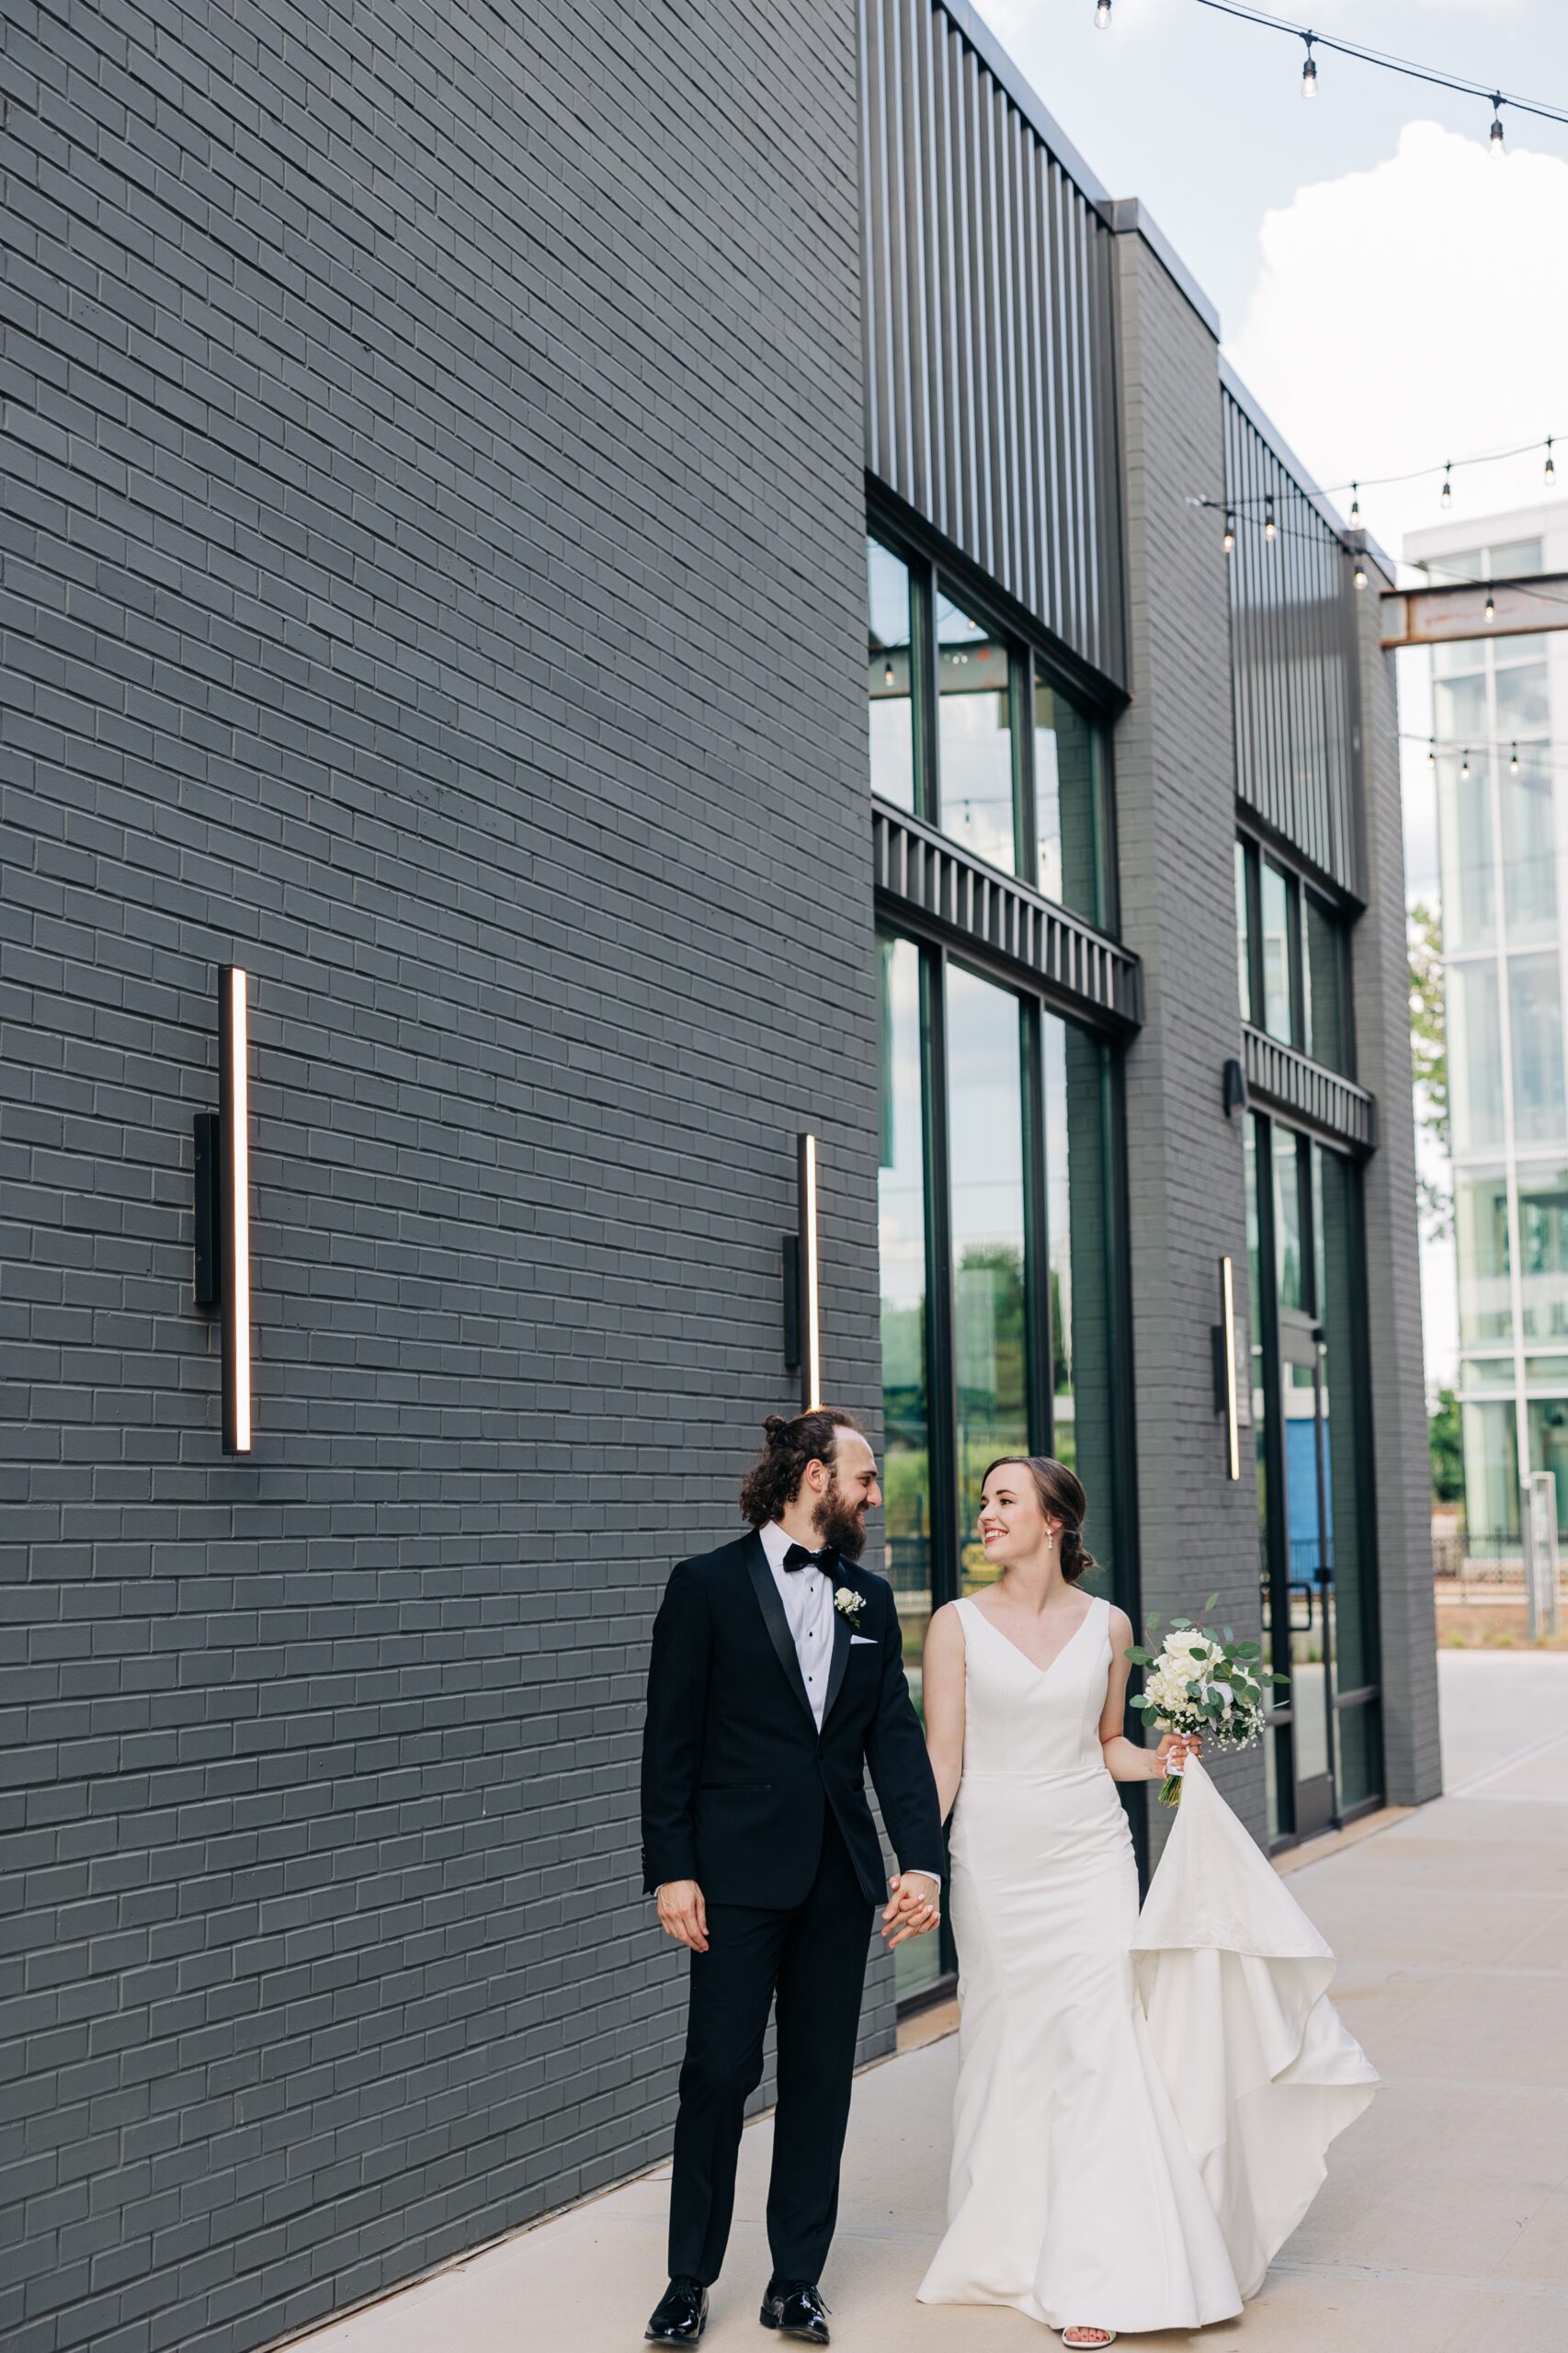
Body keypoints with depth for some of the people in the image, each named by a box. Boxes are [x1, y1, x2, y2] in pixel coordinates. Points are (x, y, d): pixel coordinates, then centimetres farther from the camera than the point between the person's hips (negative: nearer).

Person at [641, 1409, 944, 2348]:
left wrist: (923, 1860, -6)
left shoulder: (871, 1598, 11)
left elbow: (897, 1736, 6)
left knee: (822, 2078, 8)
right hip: (738, 1874, -4)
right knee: (719, 2071, -1)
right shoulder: (708, 1585, -3)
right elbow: (671, 1741, -4)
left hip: (841, 1879, 4)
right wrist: (671, 1870, -10)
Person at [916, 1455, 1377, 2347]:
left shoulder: (1108, 1625, 3)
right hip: (995, 1863, 0)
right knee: (1007, 2052, 6)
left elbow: (1107, 1744, 13)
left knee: (1095, 2053, -7)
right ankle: (1011, 2247, 25)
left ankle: (1096, 2279, -3)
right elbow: (943, 1755, -3)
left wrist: (1160, 1762, -6)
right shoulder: (958, 1626, -2)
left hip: (1088, 1857, 1)